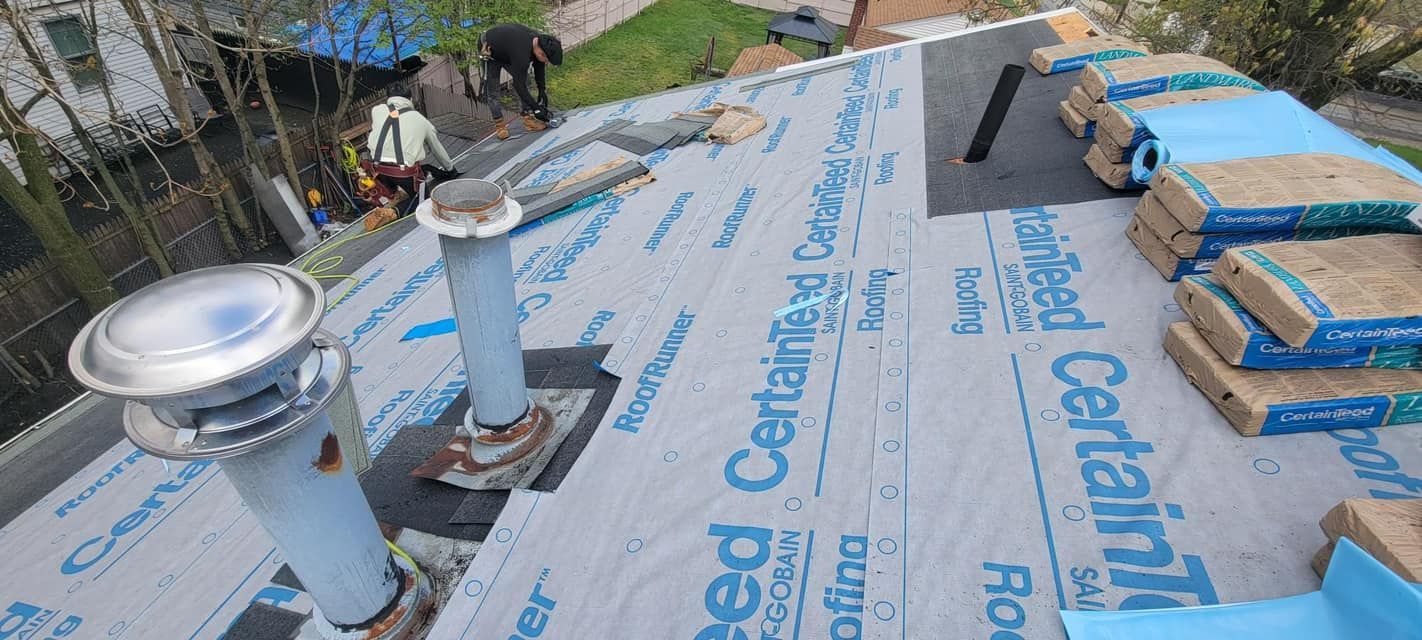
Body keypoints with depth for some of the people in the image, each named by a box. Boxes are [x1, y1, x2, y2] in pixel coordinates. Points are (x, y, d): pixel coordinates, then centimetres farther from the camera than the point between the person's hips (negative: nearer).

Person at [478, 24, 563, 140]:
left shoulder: (540, 41, -21)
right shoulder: (521, 55, -44)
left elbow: (539, 67, -2)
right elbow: (519, 86, -36)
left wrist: (542, 90, -5)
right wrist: (536, 109, -30)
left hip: (506, 49, 7)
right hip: (489, 50, -7)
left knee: (523, 80, 0)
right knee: (492, 89, -6)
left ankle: (528, 118, 2)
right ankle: (499, 124, 5)